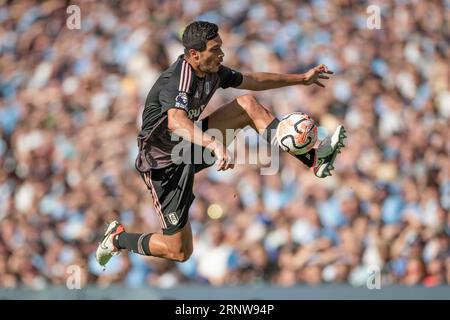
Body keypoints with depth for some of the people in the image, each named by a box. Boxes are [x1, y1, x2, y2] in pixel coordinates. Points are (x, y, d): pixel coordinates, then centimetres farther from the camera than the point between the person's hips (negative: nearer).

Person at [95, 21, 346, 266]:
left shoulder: (211, 71, -4)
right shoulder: (178, 80, -31)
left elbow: (252, 81, 16)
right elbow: (176, 121, -52)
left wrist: (302, 79, 17)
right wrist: (215, 144, -68)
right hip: (163, 164, -8)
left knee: (248, 104, -6)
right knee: (180, 252, -5)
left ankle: (313, 158, -8)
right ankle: (118, 238, 19)